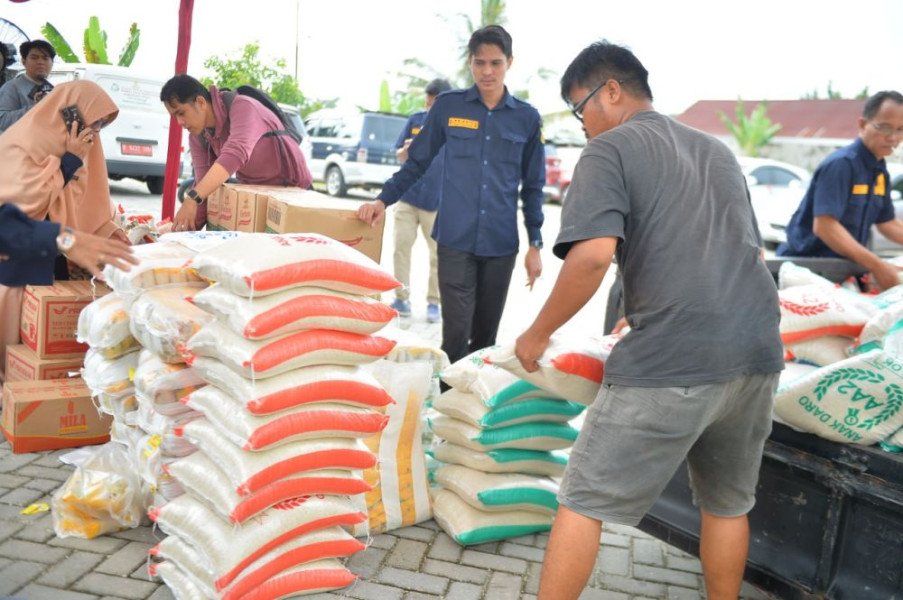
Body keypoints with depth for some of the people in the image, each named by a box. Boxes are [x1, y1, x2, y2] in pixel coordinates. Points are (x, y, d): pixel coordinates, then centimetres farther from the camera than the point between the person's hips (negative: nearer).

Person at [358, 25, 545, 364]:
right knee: (456, 332, -6)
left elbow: (532, 186, 9)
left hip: (501, 244, 2)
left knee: (486, 334, 11)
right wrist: (383, 200, -7)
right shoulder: (448, 106, 2)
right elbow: (417, 163, 7)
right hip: (455, 240, -1)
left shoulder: (527, 118, 5)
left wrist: (535, 244, 6)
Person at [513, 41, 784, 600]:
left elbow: (592, 255, -17)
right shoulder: (717, 149, 21)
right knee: (728, 504, 22)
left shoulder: (610, 149, -2)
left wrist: (538, 333, -6)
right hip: (758, 351, 8)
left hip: (672, 364, -7)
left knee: (584, 502, 4)